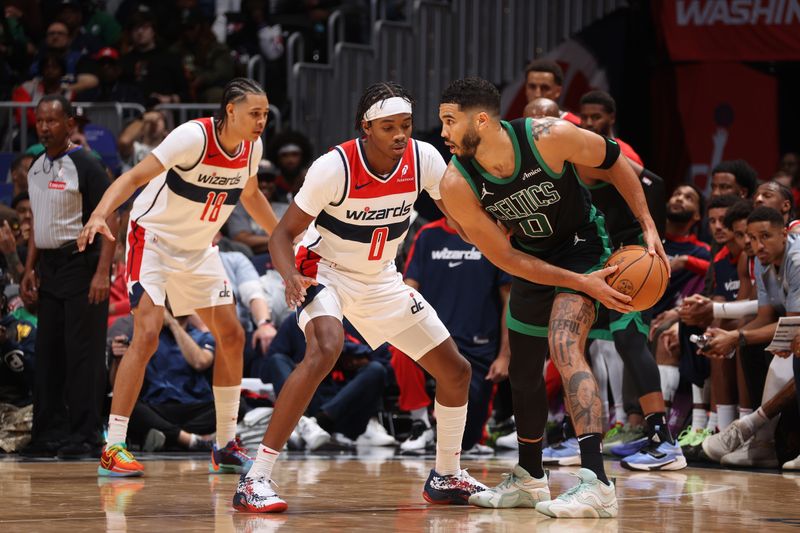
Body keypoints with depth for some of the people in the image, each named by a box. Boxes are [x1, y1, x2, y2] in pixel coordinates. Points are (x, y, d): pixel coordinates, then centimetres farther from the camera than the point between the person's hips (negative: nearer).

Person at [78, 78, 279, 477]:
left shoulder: (252, 147, -5)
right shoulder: (194, 136, -26)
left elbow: (250, 195, 16)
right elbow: (135, 177, -31)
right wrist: (100, 214, -47)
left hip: (199, 248, 7)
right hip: (153, 238, -7)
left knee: (231, 336, 6)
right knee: (147, 334, -21)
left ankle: (225, 446, 19)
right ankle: (112, 449, -18)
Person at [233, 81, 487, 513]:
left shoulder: (423, 158, -14)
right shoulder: (335, 167, -26)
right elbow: (282, 235, -21)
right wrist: (291, 278, -41)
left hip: (380, 279, 6)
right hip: (325, 271, -6)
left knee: (456, 370, 6)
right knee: (325, 349, -35)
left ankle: (447, 477, 29)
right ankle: (255, 481, -33)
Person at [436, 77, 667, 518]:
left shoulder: (550, 137, -30)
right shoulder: (456, 184, -23)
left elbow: (613, 161, -10)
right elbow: (506, 258, -17)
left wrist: (648, 226, -13)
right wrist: (582, 284, -24)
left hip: (583, 246, -5)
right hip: (532, 261, 5)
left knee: (564, 346, -27)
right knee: (523, 373, 15)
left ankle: (596, 483, -35)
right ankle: (529, 479, 39)